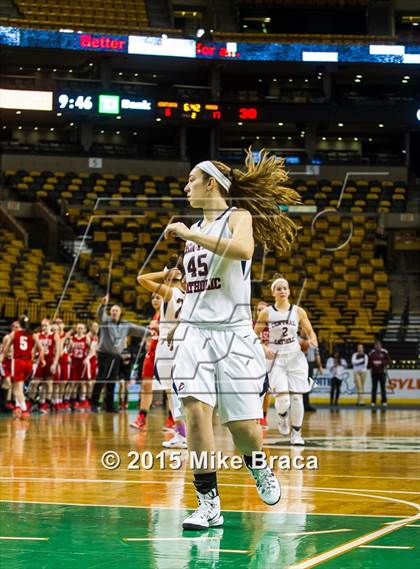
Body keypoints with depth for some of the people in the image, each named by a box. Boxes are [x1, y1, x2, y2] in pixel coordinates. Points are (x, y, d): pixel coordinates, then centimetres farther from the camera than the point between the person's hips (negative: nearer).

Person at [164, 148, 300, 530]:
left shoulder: (238, 216, -1)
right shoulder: (194, 230, 18)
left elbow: (243, 249, -25)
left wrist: (189, 235, -21)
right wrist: (179, 323, 22)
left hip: (233, 334, -4)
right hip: (194, 333, 5)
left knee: (243, 426, -3)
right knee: (196, 412, -16)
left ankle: (258, 467, 32)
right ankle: (209, 504, -12)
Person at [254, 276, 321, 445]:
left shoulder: (298, 311, 2)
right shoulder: (266, 313, 0)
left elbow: (310, 332, 8)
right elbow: (254, 335, 6)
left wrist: (313, 340, -14)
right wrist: (263, 348, -11)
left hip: (295, 357, 1)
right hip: (276, 358, -1)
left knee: (297, 397, -3)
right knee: (283, 398, -15)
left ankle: (296, 433, 12)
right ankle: (282, 416, 20)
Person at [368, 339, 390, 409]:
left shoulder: (384, 352, -1)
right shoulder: (371, 353, 5)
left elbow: (388, 361, 0)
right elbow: (369, 362, 9)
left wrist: (381, 363, -14)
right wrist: (373, 363, -12)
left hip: (382, 372, -1)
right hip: (374, 372, 1)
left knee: (383, 387, -1)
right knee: (374, 387, 2)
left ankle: (384, 401, 5)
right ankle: (373, 402, 7)